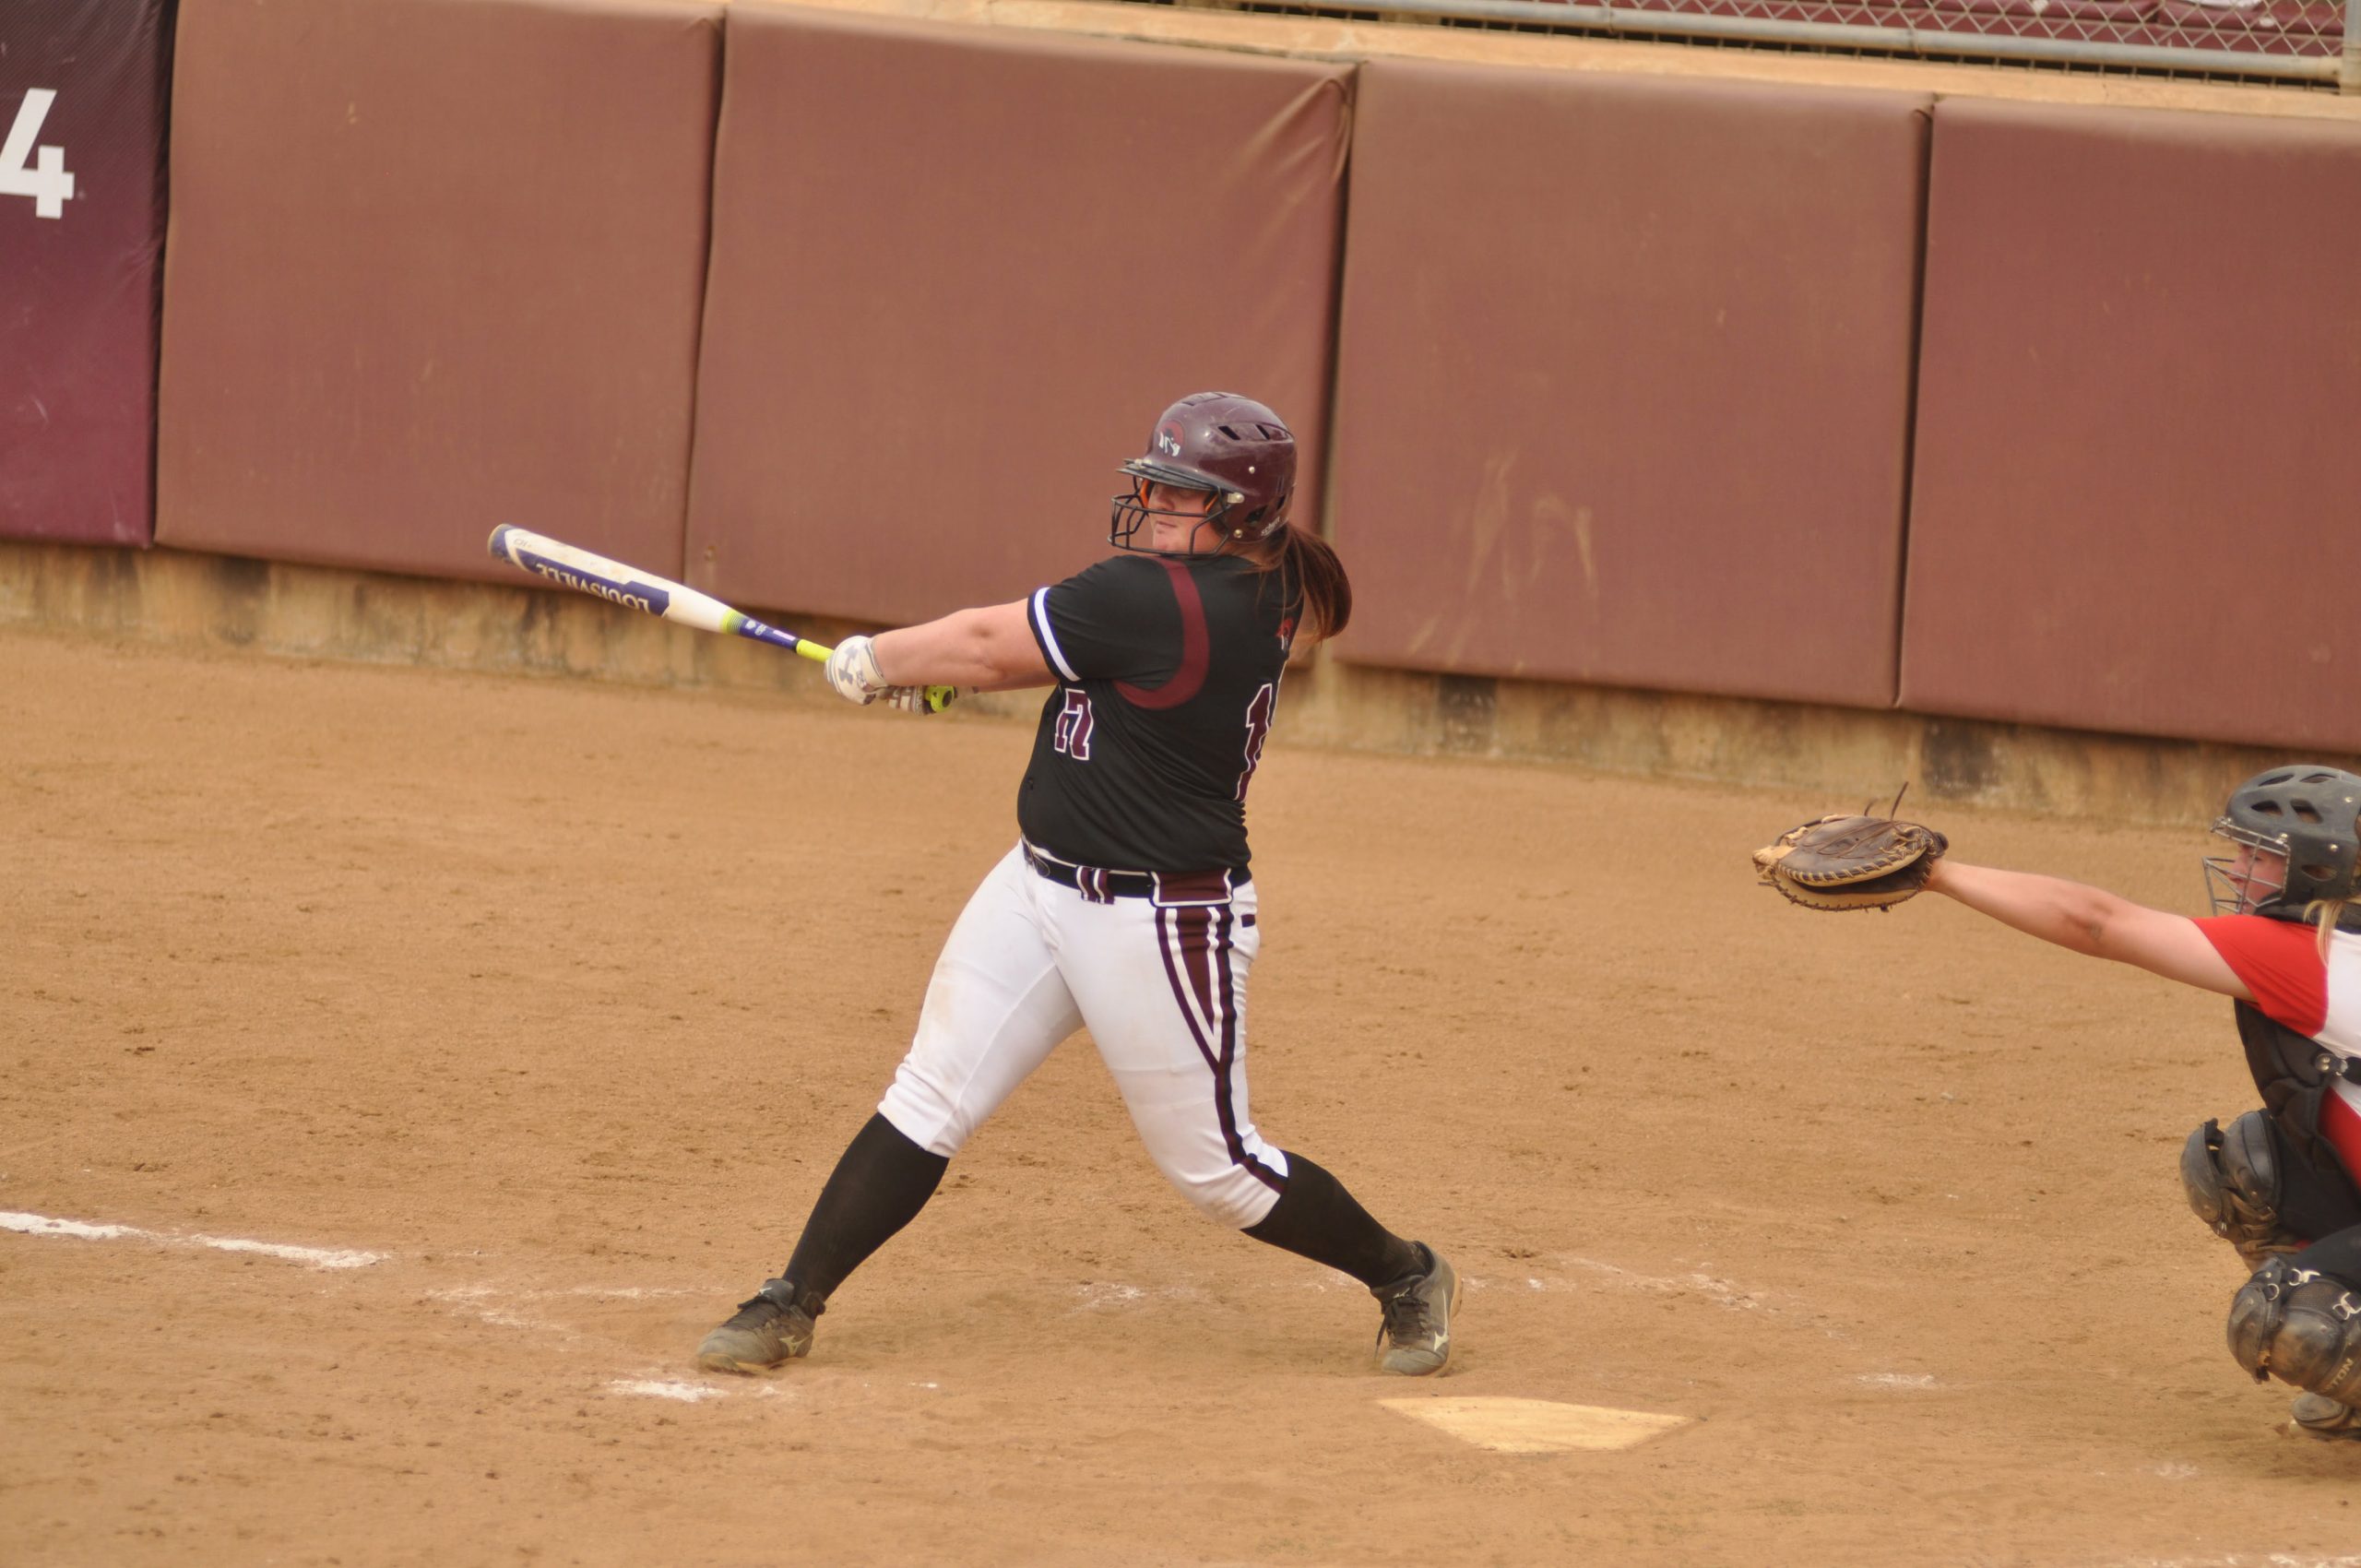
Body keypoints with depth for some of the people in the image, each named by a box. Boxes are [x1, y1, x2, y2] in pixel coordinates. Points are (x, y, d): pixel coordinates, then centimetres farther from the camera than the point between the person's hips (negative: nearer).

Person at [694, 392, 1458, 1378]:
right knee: (928, 1103, 3)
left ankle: (1408, 1278, 25)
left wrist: (874, 661, 2)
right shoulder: (1253, 595, 3)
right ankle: (789, 1308, 5)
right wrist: (932, 667, 6)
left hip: (1157, 924, -9)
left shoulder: (1154, 599, -24)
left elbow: (991, 646, -13)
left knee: (1215, 1167, 5)